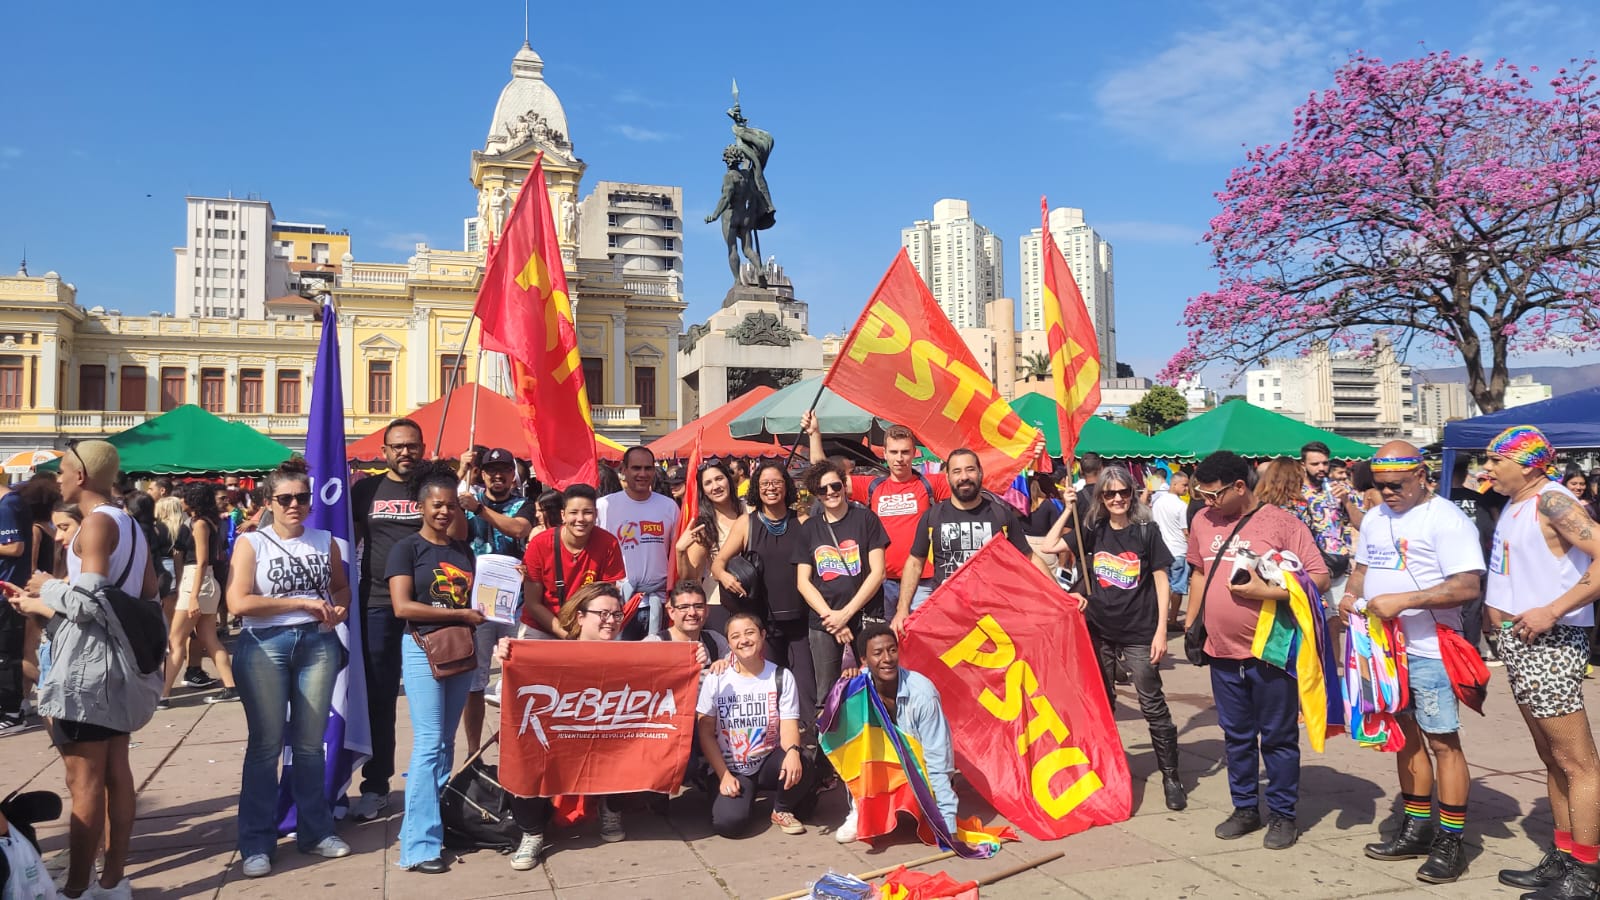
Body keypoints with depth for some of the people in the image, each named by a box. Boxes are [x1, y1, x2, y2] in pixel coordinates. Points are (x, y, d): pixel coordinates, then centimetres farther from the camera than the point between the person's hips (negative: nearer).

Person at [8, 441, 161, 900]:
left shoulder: (96, 521, -13)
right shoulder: (129, 524, 13)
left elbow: (90, 601, -20)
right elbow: (149, 598, 15)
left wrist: (47, 587, 0)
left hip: (88, 662, -9)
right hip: (116, 660, 9)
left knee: (84, 781, -3)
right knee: (115, 771, 13)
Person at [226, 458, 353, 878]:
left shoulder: (324, 541, 9)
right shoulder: (251, 542, -2)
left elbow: (341, 586, 20)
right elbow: (238, 602, -11)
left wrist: (339, 608, -3)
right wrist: (302, 602, -14)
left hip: (318, 644, 3)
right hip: (264, 646, -3)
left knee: (310, 743, 10)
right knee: (266, 744, 1)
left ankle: (315, 831, 22)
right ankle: (257, 843, 13)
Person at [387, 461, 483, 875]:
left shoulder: (464, 550, 12)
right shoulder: (407, 548, -4)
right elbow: (402, 606, -14)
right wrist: (460, 613, -14)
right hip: (423, 648, -6)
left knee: (446, 742, 11)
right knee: (428, 743, -8)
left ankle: (432, 821, 22)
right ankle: (420, 843, -3)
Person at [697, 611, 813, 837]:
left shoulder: (781, 677, -1)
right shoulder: (715, 679, -2)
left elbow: (789, 726, -8)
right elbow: (706, 734, -2)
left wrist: (793, 751, -32)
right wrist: (724, 775, -13)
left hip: (769, 764, 1)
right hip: (730, 769, -1)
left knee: (799, 766, -33)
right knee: (728, 822, -28)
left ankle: (782, 810, 1)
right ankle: (745, 795, 10)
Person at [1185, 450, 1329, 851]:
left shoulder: (1282, 523, -10)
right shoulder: (1203, 521, 5)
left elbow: (1320, 577, -11)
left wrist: (1266, 591, -21)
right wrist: (1190, 622, 17)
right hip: (1223, 652, 5)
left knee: (1278, 738, 8)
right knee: (1236, 737, 16)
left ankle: (1282, 815, 23)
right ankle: (1245, 808, 30)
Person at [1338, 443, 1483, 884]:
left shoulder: (1445, 519, -12)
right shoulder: (1374, 518, 12)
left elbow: (1467, 586, -20)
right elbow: (1362, 566, 22)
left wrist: (1403, 601, -25)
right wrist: (1352, 594, 1)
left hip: (1429, 650, -7)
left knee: (1442, 742, 0)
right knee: (1406, 736, 15)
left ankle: (1450, 844, 10)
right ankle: (1416, 830, 27)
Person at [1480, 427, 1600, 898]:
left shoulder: (1552, 501, -14)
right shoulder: (1514, 506, 14)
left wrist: (1552, 610, -25)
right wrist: (1496, 606, 9)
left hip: (1547, 644, -10)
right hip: (1518, 643, 10)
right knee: (1552, 760, 16)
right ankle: (1562, 859, 25)